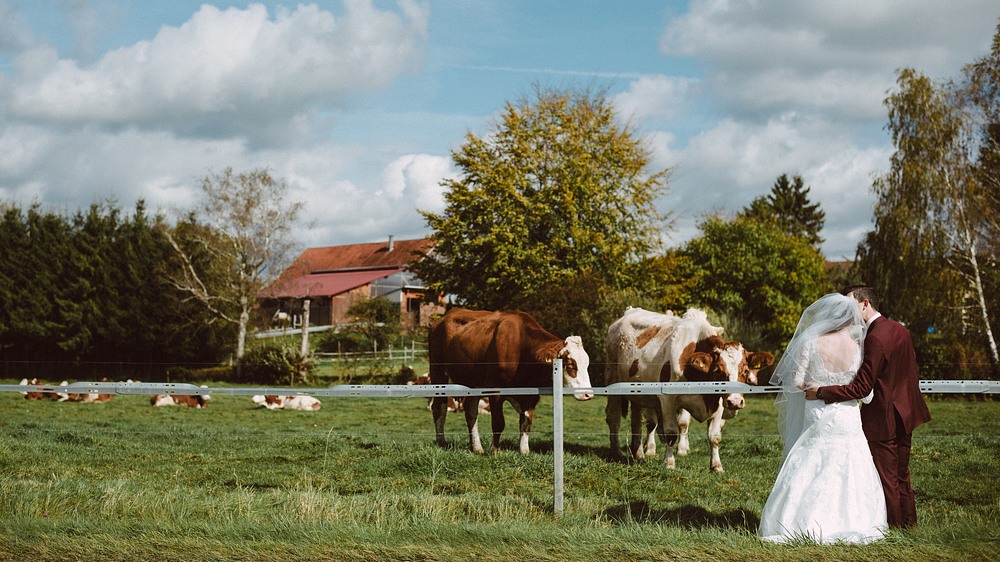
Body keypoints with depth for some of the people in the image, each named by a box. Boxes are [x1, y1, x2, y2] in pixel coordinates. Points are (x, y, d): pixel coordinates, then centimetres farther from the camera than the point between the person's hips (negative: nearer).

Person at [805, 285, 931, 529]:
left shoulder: (875, 338, -23)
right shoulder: (899, 330, 5)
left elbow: (861, 387, -24)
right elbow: (910, 372, 15)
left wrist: (822, 392, -20)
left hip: (882, 421, -9)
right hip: (905, 415, 9)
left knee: (886, 479, 3)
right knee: (901, 475, 19)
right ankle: (908, 524, 27)